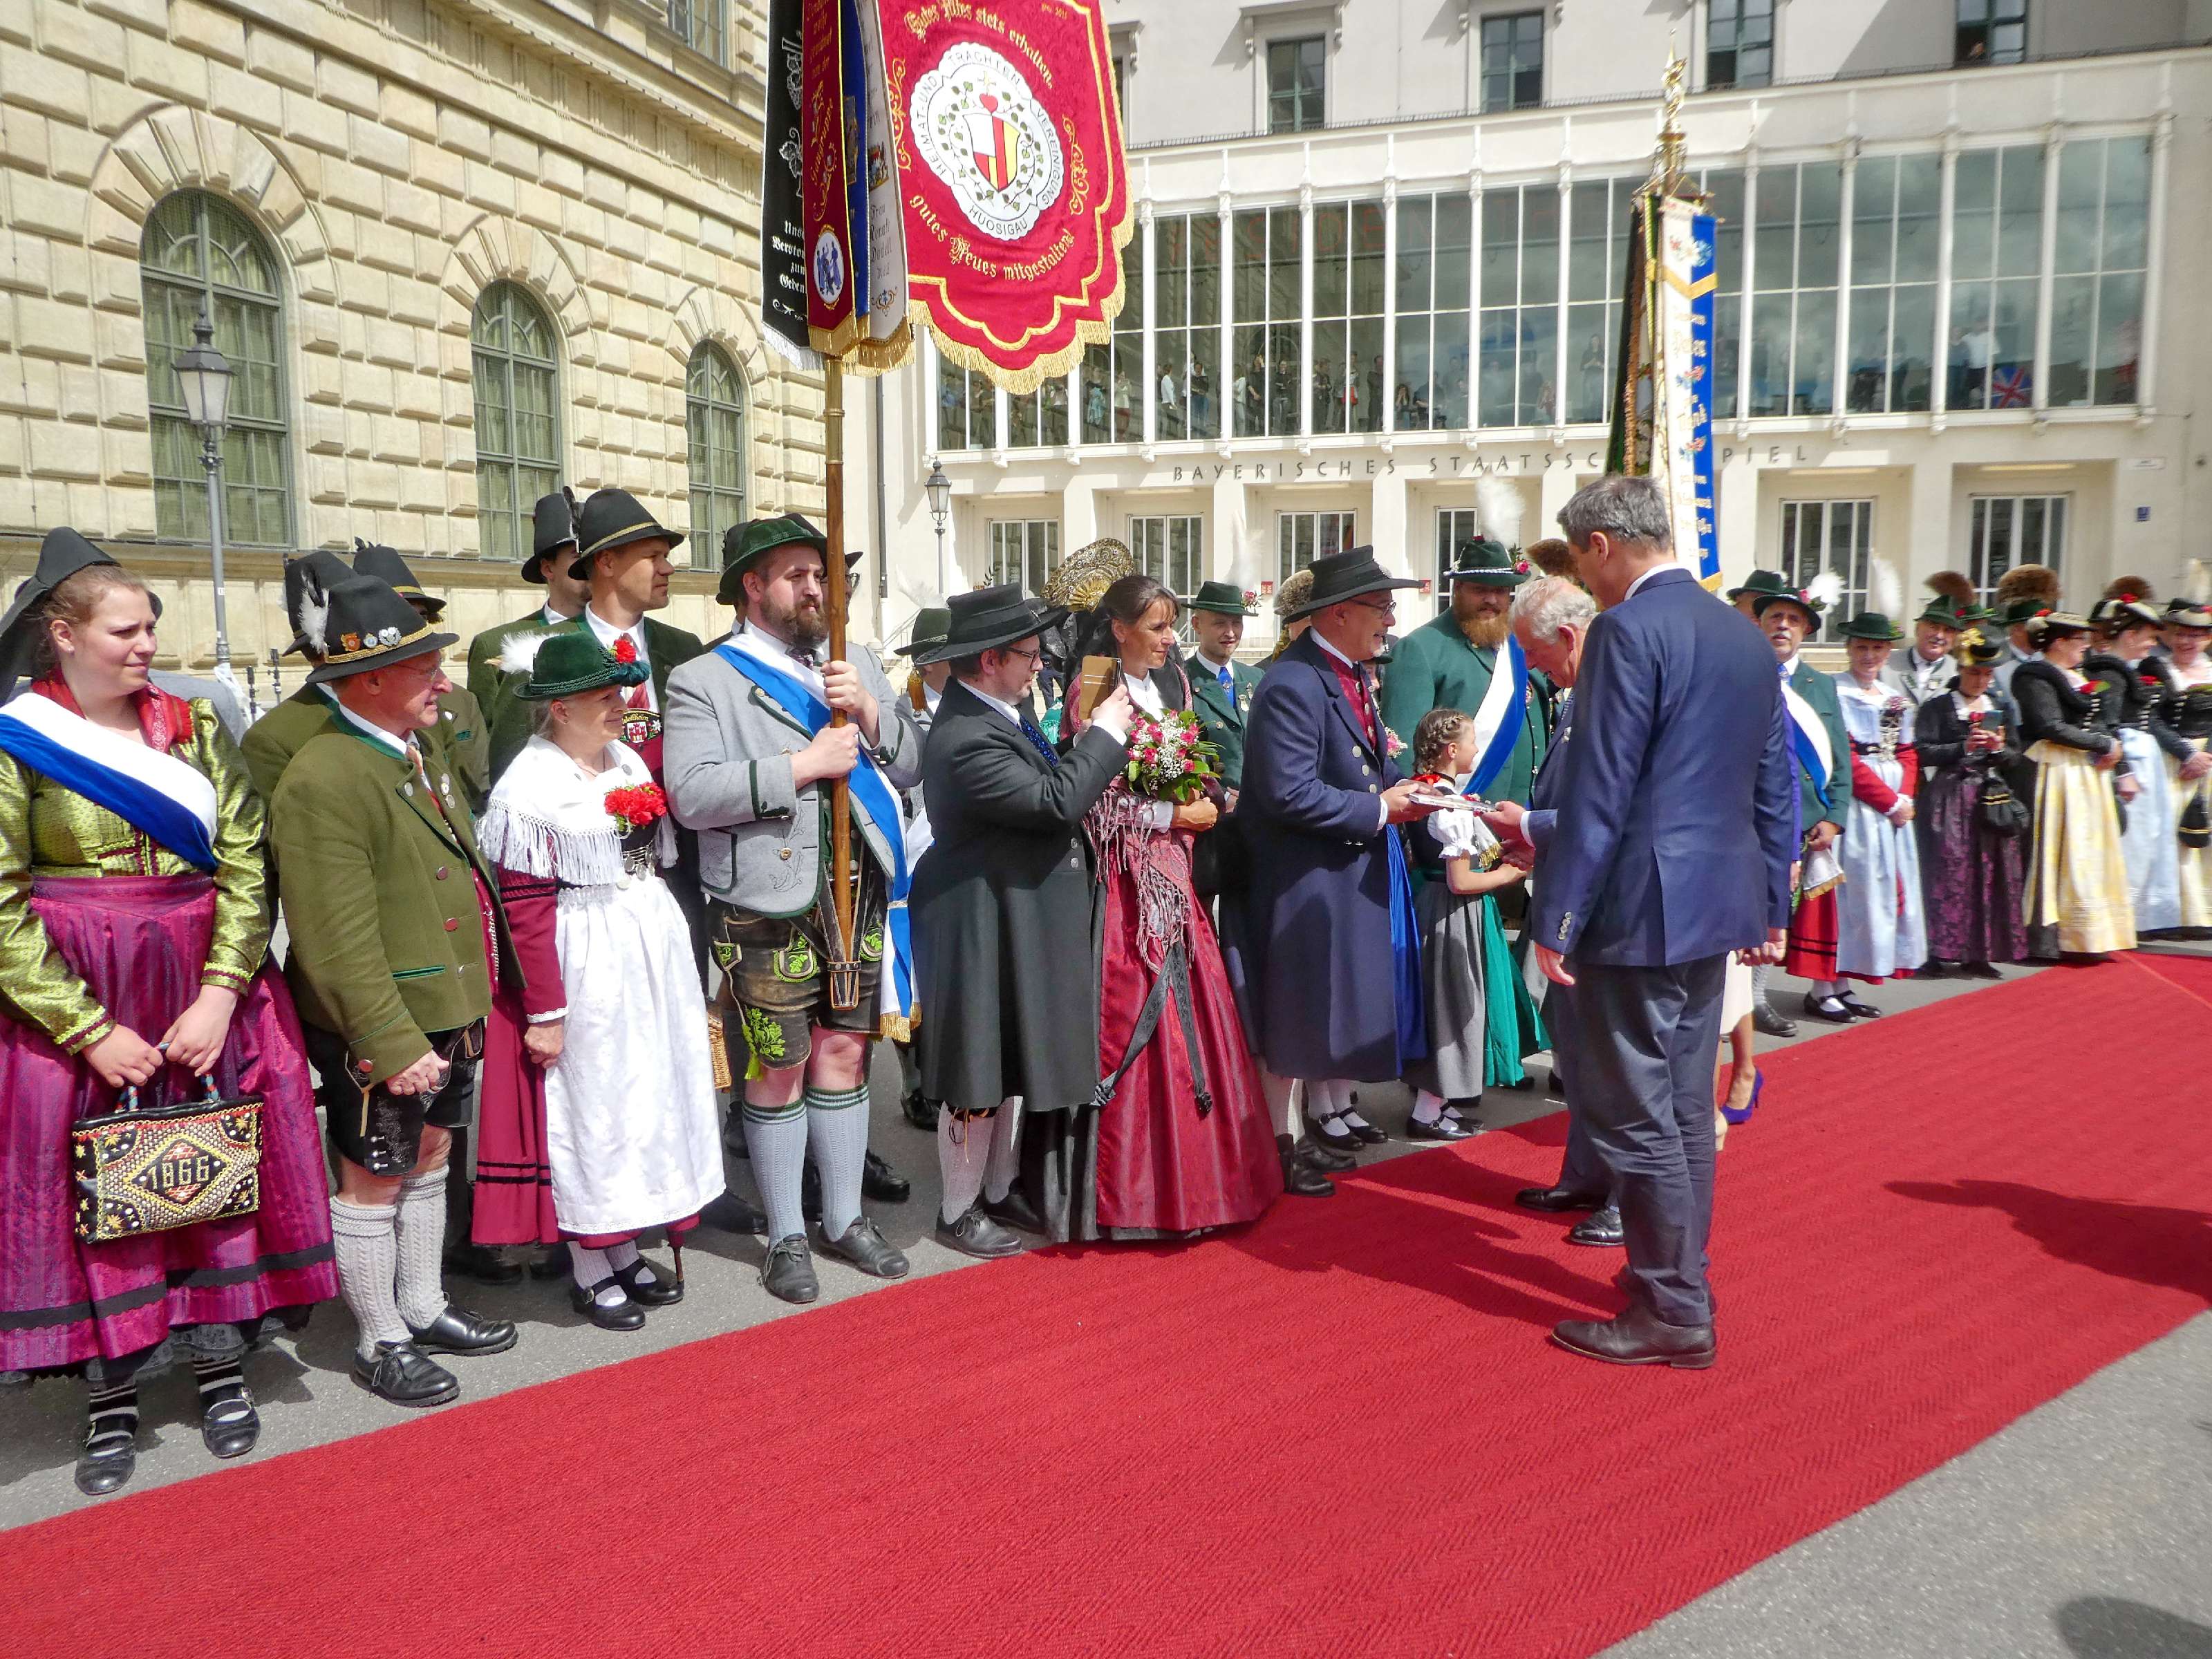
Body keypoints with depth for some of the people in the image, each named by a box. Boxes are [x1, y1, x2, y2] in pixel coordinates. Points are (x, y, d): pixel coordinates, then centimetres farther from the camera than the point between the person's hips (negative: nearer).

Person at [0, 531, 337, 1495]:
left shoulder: (197, 727, 4)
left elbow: (247, 867, -1)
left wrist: (220, 994, -12)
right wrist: (91, 1030, -12)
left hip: (207, 988, 2)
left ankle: (221, 1363, 25)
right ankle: (110, 1396, 21)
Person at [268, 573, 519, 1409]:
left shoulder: (422, 753, 9)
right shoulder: (321, 781, -21)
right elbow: (340, 941, -24)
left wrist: (469, 1009, 18)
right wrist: (394, 1042, -24)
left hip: (448, 1012, 9)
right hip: (379, 1032, -9)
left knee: (429, 1158, 20)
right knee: (374, 1181, 7)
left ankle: (424, 1309, 36)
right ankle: (381, 1342, 23)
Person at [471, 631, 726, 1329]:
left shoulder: (629, 761, 7)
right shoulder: (530, 787, -15)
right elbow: (525, 910, -16)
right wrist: (544, 1011, -17)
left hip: (650, 952, 8)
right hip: (583, 968, -7)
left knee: (644, 1095, 14)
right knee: (588, 1107, 4)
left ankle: (624, 1251, 30)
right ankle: (589, 1271, 20)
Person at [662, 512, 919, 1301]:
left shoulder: (856, 666, 14)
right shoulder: (704, 681, -2)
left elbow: (911, 766, 10)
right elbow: (691, 794, -15)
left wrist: (871, 715, -9)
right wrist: (803, 765, -17)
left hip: (856, 898, 5)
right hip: (767, 910, -4)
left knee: (844, 1055, 13)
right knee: (778, 1073, 4)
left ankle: (845, 1219, 28)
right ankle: (786, 1239, 19)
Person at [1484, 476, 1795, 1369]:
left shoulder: (1629, 630, -14)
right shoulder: (1745, 635, 12)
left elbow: (1600, 791, -18)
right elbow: (1775, 786, 15)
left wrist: (1556, 921, -15)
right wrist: (1770, 902, 22)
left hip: (1640, 908, -9)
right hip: (1716, 902, 9)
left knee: (1633, 1114, 1)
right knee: (1684, 1108, 17)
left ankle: (1674, 1315, 9)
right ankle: (1678, 1278, 29)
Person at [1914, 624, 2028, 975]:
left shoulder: (1999, 707, 16)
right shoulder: (1937, 707, 1)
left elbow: (2016, 755, 14)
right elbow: (1923, 753, -9)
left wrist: (2000, 748, -6)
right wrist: (1963, 748, -18)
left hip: (1992, 800, 5)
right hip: (1949, 798, -5)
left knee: (1991, 874, 2)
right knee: (1949, 873, -9)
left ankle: (1978, 954, 9)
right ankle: (1941, 952, -4)